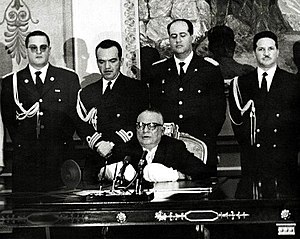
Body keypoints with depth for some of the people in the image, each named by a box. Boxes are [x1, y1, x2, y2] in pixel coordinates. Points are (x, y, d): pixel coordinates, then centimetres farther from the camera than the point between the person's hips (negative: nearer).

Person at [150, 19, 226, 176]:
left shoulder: (210, 68, 7)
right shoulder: (157, 70, 13)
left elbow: (218, 110, 6)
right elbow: (152, 108, 12)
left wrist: (207, 136, -4)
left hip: (201, 145, -1)